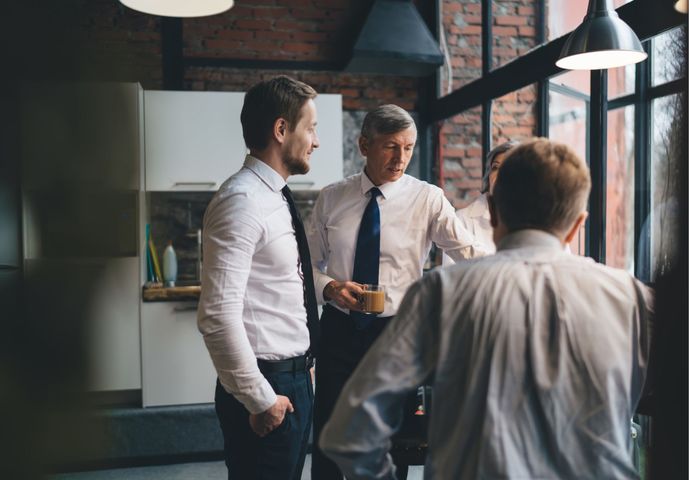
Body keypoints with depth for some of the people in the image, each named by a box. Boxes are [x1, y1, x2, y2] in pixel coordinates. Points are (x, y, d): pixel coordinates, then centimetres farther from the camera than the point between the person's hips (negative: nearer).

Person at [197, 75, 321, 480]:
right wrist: (259, 398, -20)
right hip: (268, 388, -9)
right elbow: (218, 314, -25)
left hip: (294, 378, 9)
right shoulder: (242, 201, -20)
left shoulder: (276, 198, 11)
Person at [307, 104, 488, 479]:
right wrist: (330, 287, -15)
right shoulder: (331, 199, 1)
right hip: (339, 331, 2)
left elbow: (470, 252, -17)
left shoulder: (427, 199, -6)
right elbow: (308, 262, 5)